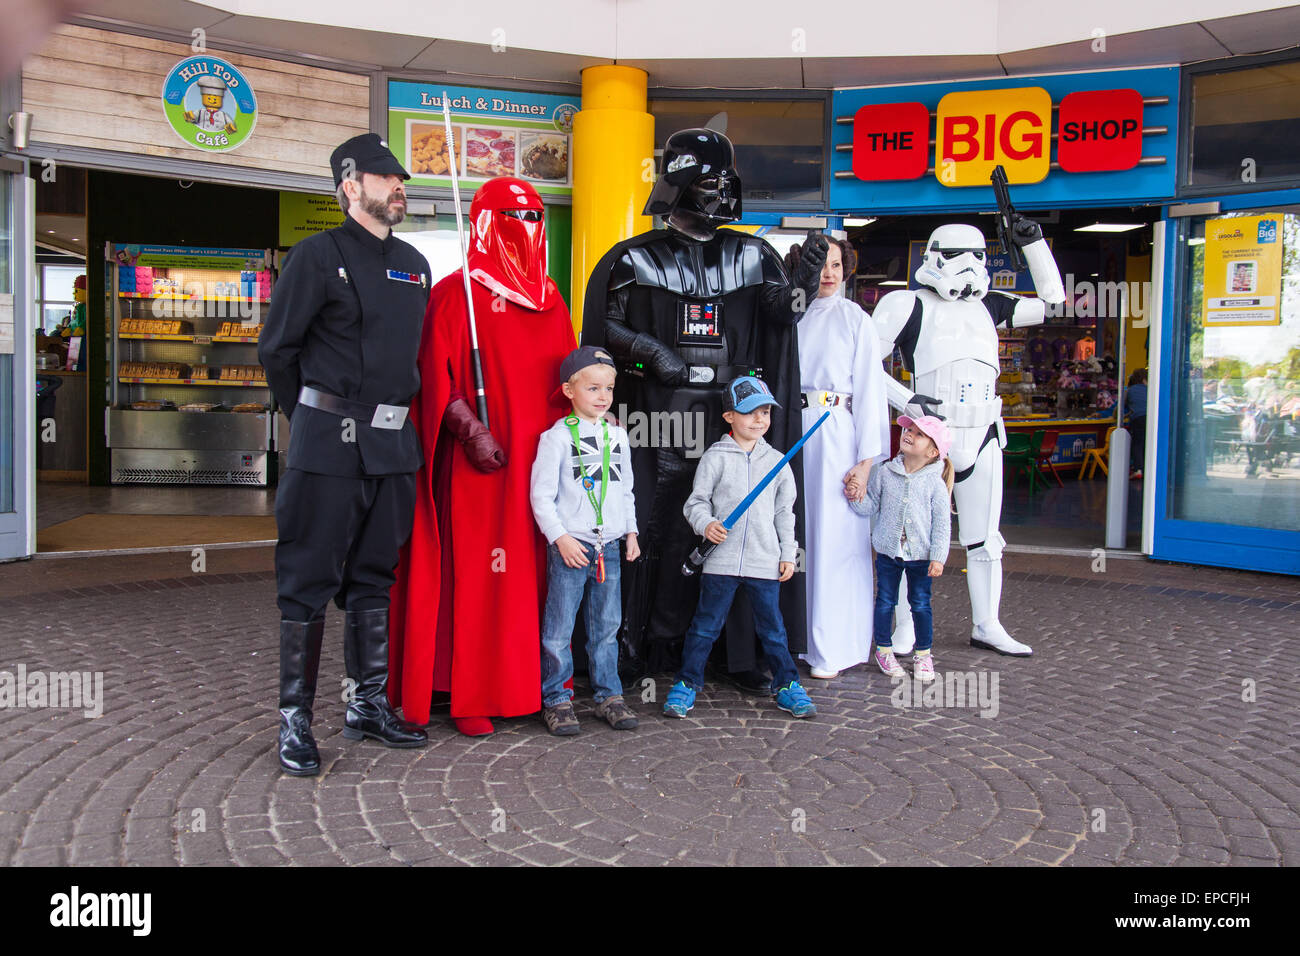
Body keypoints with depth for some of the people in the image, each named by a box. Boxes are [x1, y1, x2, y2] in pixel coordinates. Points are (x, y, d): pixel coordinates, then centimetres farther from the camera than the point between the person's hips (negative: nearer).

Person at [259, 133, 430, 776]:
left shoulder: (414, 265, 16)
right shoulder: (318, 254, -3)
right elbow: (276, 349, 0)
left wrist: (397, 411, 16)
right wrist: (313, 420, 6)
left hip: (393, 444, 6)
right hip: (328, 443, -6)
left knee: (373, 578, 13)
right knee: (308, 582, -1)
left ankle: (368, 704, 23)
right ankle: (295, 721, 8)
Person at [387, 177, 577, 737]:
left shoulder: (549, 300, 17)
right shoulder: (455, 292, 1)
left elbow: (568, 379, 19)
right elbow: (436, 376, -7)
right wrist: (470, 430, -18)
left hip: (544, 456, 6)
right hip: (481, 459, -5)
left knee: (538, 570, 6)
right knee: (474, 570, -3)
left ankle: (533, 684, 16)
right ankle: (469, 696, 6)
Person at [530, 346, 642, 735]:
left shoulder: (617, 435, 12)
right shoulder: (557, 436, -5)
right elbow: (541, 495, -7)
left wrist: (631, 531, 14)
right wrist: (561, 538, -13)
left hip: (609, 546, 5)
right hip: (568, 547, -5)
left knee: (607, 626, 11)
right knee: (559, 628, 0)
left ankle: (608, 695, 22)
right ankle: (557, 699, 12)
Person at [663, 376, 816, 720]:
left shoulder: (777, 461, 9)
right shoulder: (715, 457, -1)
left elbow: (784, 513, 13)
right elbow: (696, 501, 1)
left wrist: (788, 554, 11)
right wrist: (706, 524, -19)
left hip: (765, 562, 3)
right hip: (721, 559, -2)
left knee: (771, 625, 11)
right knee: (706, 624, 5)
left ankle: (786, 683, 24)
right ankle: (687, 683, 16)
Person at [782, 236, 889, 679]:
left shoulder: (856, 320, 4)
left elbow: (870, 390, -1)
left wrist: (865, 461, -8)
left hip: (835, 435, -2)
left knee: (834, 540, -2)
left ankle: (832, 649, 7)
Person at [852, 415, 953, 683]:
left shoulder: (935, 484, -7)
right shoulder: (885, 473, -2)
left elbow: (942, 524, -5)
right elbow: (871, 507, 6)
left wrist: (938, 558, -8)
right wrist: (857, 498, -15)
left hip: (920, 555, -1)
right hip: (888, 551, 2)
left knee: (920, 604, 6)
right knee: (885, 601, 9)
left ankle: (923, 654, 23)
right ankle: (884, 650, 25)